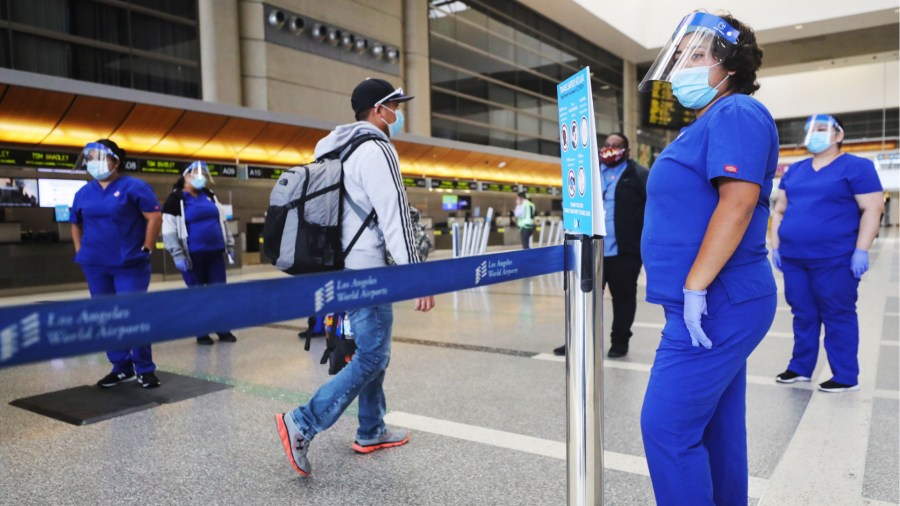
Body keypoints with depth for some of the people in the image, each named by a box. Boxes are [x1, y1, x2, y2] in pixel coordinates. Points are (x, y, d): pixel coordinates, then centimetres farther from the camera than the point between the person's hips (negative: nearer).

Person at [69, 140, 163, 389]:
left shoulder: (133, 187, -6)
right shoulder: (84, 193, 11)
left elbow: (155, 217, -9)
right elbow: (76, 224, 23)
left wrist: (146, 249, -10)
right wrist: (80, 252, 12)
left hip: (129, 265, -6)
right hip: (96, 267, 6)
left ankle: (145, 369, 7)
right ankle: (121, 367, 20)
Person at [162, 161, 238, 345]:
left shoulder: (210, 196, 14)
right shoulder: (175, 199, -5)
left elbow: (222, 221, 19)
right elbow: (169, 230, -10)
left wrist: (229, 245, 15)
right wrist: (178, 255, -14)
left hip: (215, 253, 5)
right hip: (193, 255, -5)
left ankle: (223, 329, 18)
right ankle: (201, 333, 15)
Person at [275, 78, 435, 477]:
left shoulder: (335, 150, 16)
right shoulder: (375, 149, -13)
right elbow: (394, 217, -19)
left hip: (342, 267, 10)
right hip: (365, 270, -10)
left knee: (372, 352, 16)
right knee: (371, 358, -3)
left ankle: (371, 433, 25)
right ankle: (302, 424, -5)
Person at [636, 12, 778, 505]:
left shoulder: (736, 113, -11)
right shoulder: (706, 124, 19)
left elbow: (738, 203, -23)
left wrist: (695, 289, -26)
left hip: (716, 304, -10)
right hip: (719, 305, 10)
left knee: (666, 427, -8)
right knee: (716, 425, 17)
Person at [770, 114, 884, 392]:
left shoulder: (856, 167, -1)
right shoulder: (794, 171, 15)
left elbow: (872, 209, -7)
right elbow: (779, 210, 18)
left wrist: (861, 251, -14)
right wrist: (776, 246, 10)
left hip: (834, 259, -5)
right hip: (793, 258, 5)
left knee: (838, 316, 2)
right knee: (803, 314, 11)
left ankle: (846, 376, 12)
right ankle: (800, 368, 22)